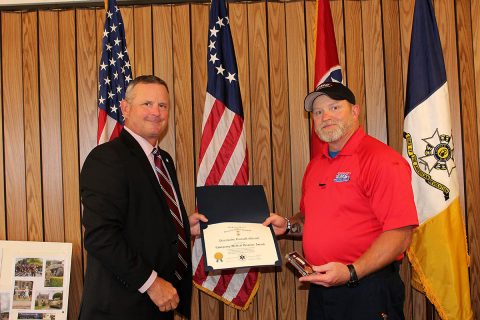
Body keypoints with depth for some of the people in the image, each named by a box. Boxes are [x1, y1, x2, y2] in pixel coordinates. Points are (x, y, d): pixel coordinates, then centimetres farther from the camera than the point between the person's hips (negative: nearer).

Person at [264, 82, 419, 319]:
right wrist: (288, 225, 5)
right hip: (319, 290, 7)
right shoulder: (315, 165, 11)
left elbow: (400, 233, -20)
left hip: (366, 290, -7)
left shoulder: (382, 160, -13)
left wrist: (351, 272, -24)